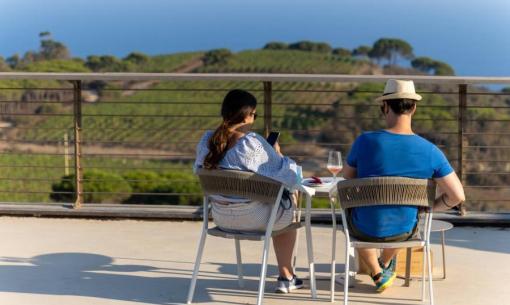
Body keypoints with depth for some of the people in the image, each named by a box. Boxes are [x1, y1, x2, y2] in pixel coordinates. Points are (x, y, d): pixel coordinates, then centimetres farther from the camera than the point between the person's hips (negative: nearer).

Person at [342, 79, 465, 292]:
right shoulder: (430, 151, -16)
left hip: (365, 230, -2)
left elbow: (348, 178, -2)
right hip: (403, 231, 2)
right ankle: (385, 264, 62)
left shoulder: (365, 141, -20)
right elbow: (457, 196, -14)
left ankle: (377, 274, 42)